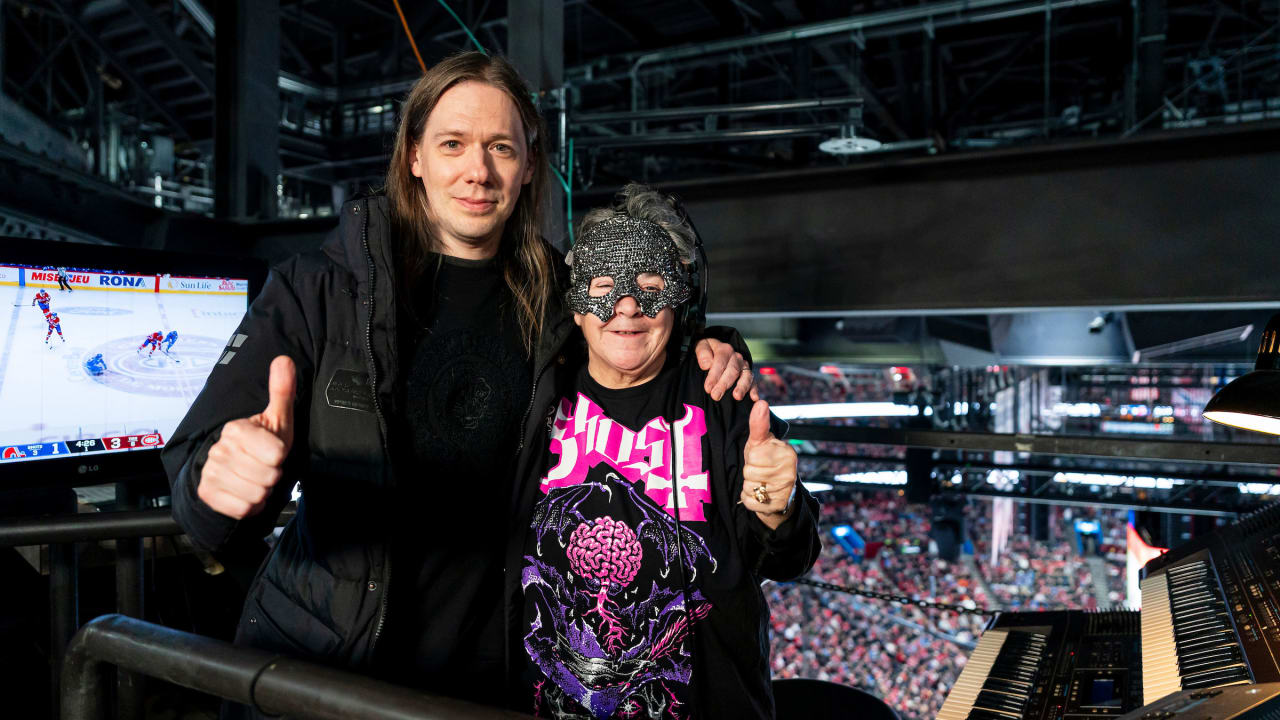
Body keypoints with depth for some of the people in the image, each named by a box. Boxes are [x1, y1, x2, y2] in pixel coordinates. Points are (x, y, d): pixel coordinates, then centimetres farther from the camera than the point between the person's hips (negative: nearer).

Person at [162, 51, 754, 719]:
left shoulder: (557, 302, -2)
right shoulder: (318, 286, -10)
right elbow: (200, 461, -15)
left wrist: (706, 357, -9)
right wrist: (225, 472, -39)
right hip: (309, 663, -2)